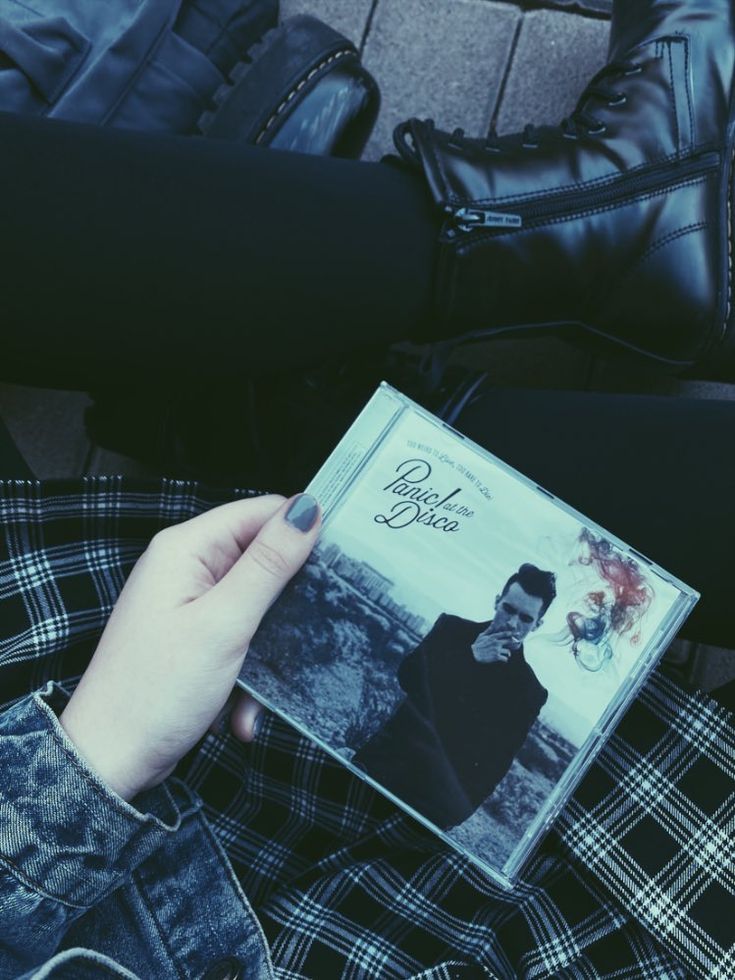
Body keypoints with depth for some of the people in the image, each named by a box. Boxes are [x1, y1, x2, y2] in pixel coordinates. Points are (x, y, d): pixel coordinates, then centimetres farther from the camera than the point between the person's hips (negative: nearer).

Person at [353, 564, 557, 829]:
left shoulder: (528, 690, 4)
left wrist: (459, 807, -12)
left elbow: (495, 763, 1)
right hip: (392, 755, 1)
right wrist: (469, 657, -11)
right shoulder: (453, 628, 9)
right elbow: (407, 675, -2)